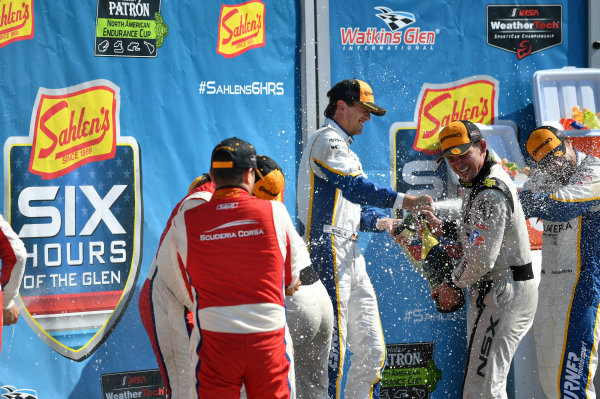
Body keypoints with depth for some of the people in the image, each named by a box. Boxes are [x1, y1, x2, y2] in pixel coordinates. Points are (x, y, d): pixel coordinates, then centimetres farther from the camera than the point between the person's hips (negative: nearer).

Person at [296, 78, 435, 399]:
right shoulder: (327, 140, -7)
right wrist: (404, 201, -33)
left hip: (350, 255, 10)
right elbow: (354, 186, -24)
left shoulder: (343, 148, 26)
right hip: (328, 253, -10)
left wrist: (382, 223, 5)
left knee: (371, 349, 10)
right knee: (332, 346, -12)